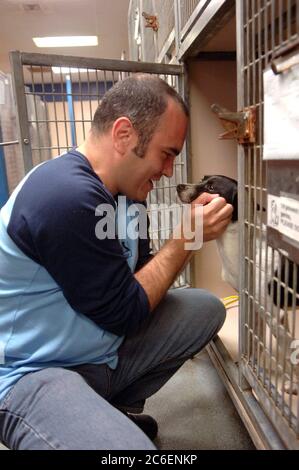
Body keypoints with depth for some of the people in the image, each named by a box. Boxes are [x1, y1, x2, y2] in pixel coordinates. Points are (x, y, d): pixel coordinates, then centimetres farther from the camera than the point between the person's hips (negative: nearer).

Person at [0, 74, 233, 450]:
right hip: (33, 373, -9)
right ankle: (108, 417, 1)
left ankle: (118, 407, 12)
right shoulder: (69, 196, -26)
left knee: (205, 308, 4)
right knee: (132, 443, -33)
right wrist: (187, 237, -13)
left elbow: (141, 274, 9)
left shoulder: (122, 190, 3)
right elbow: (126, 313, -18)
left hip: (103, 350, 9)